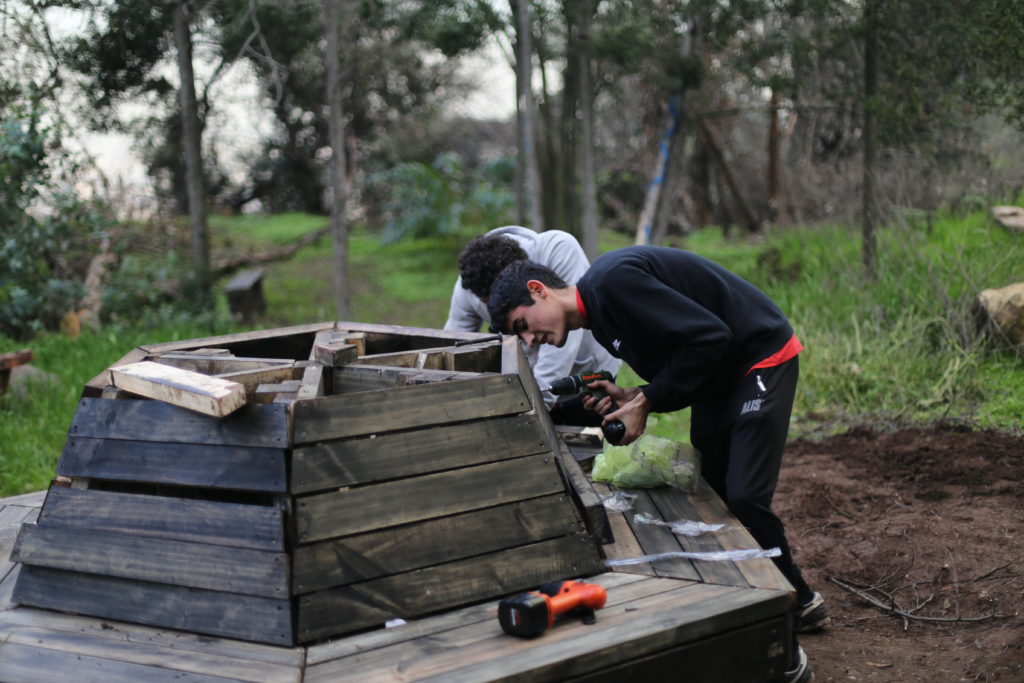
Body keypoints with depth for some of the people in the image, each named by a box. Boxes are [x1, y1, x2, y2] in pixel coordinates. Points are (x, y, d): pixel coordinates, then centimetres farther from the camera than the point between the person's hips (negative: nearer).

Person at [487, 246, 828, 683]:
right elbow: (675, 367, 12)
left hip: (762, 358, -10)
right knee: (713, 490, 13)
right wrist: (633, 398, -6)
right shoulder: (599, 319, 8)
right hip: (721, 375, 10)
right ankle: (800, 603, 29)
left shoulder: (611, 281, -23)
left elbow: (708, 336, -26)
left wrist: (647, 400, -18)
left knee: (744, 496, -15)